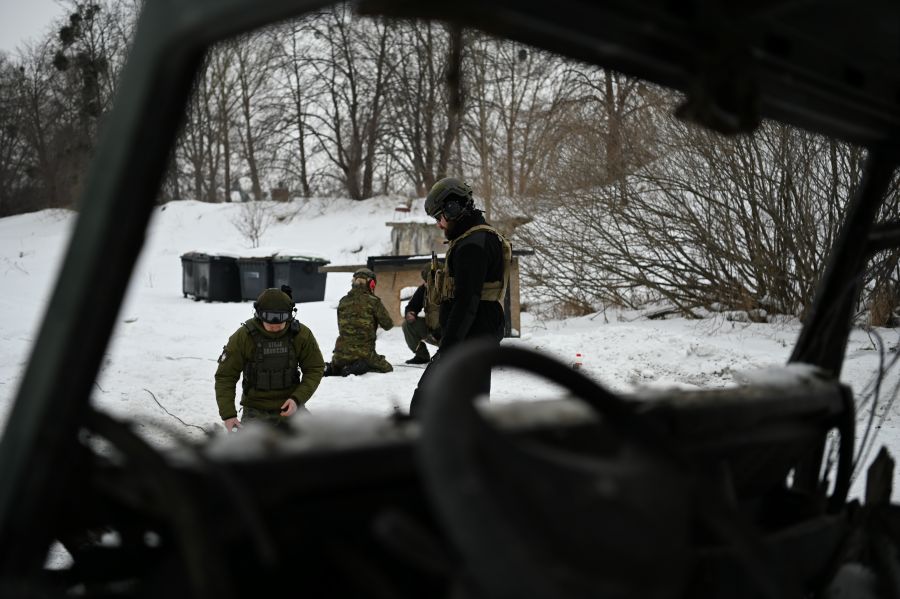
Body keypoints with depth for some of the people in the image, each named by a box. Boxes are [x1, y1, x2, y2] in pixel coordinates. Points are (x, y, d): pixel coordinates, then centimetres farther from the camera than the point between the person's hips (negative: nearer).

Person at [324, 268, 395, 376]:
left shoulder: (343, 301, 7)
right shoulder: (373, 301, -7)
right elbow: (388, 325, -4)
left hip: (342, 353, 5)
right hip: (364, 354, -5)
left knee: (335, 368, 35)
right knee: (387, 367, 15)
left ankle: (330, 369, -1)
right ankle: (362, 367, -12)